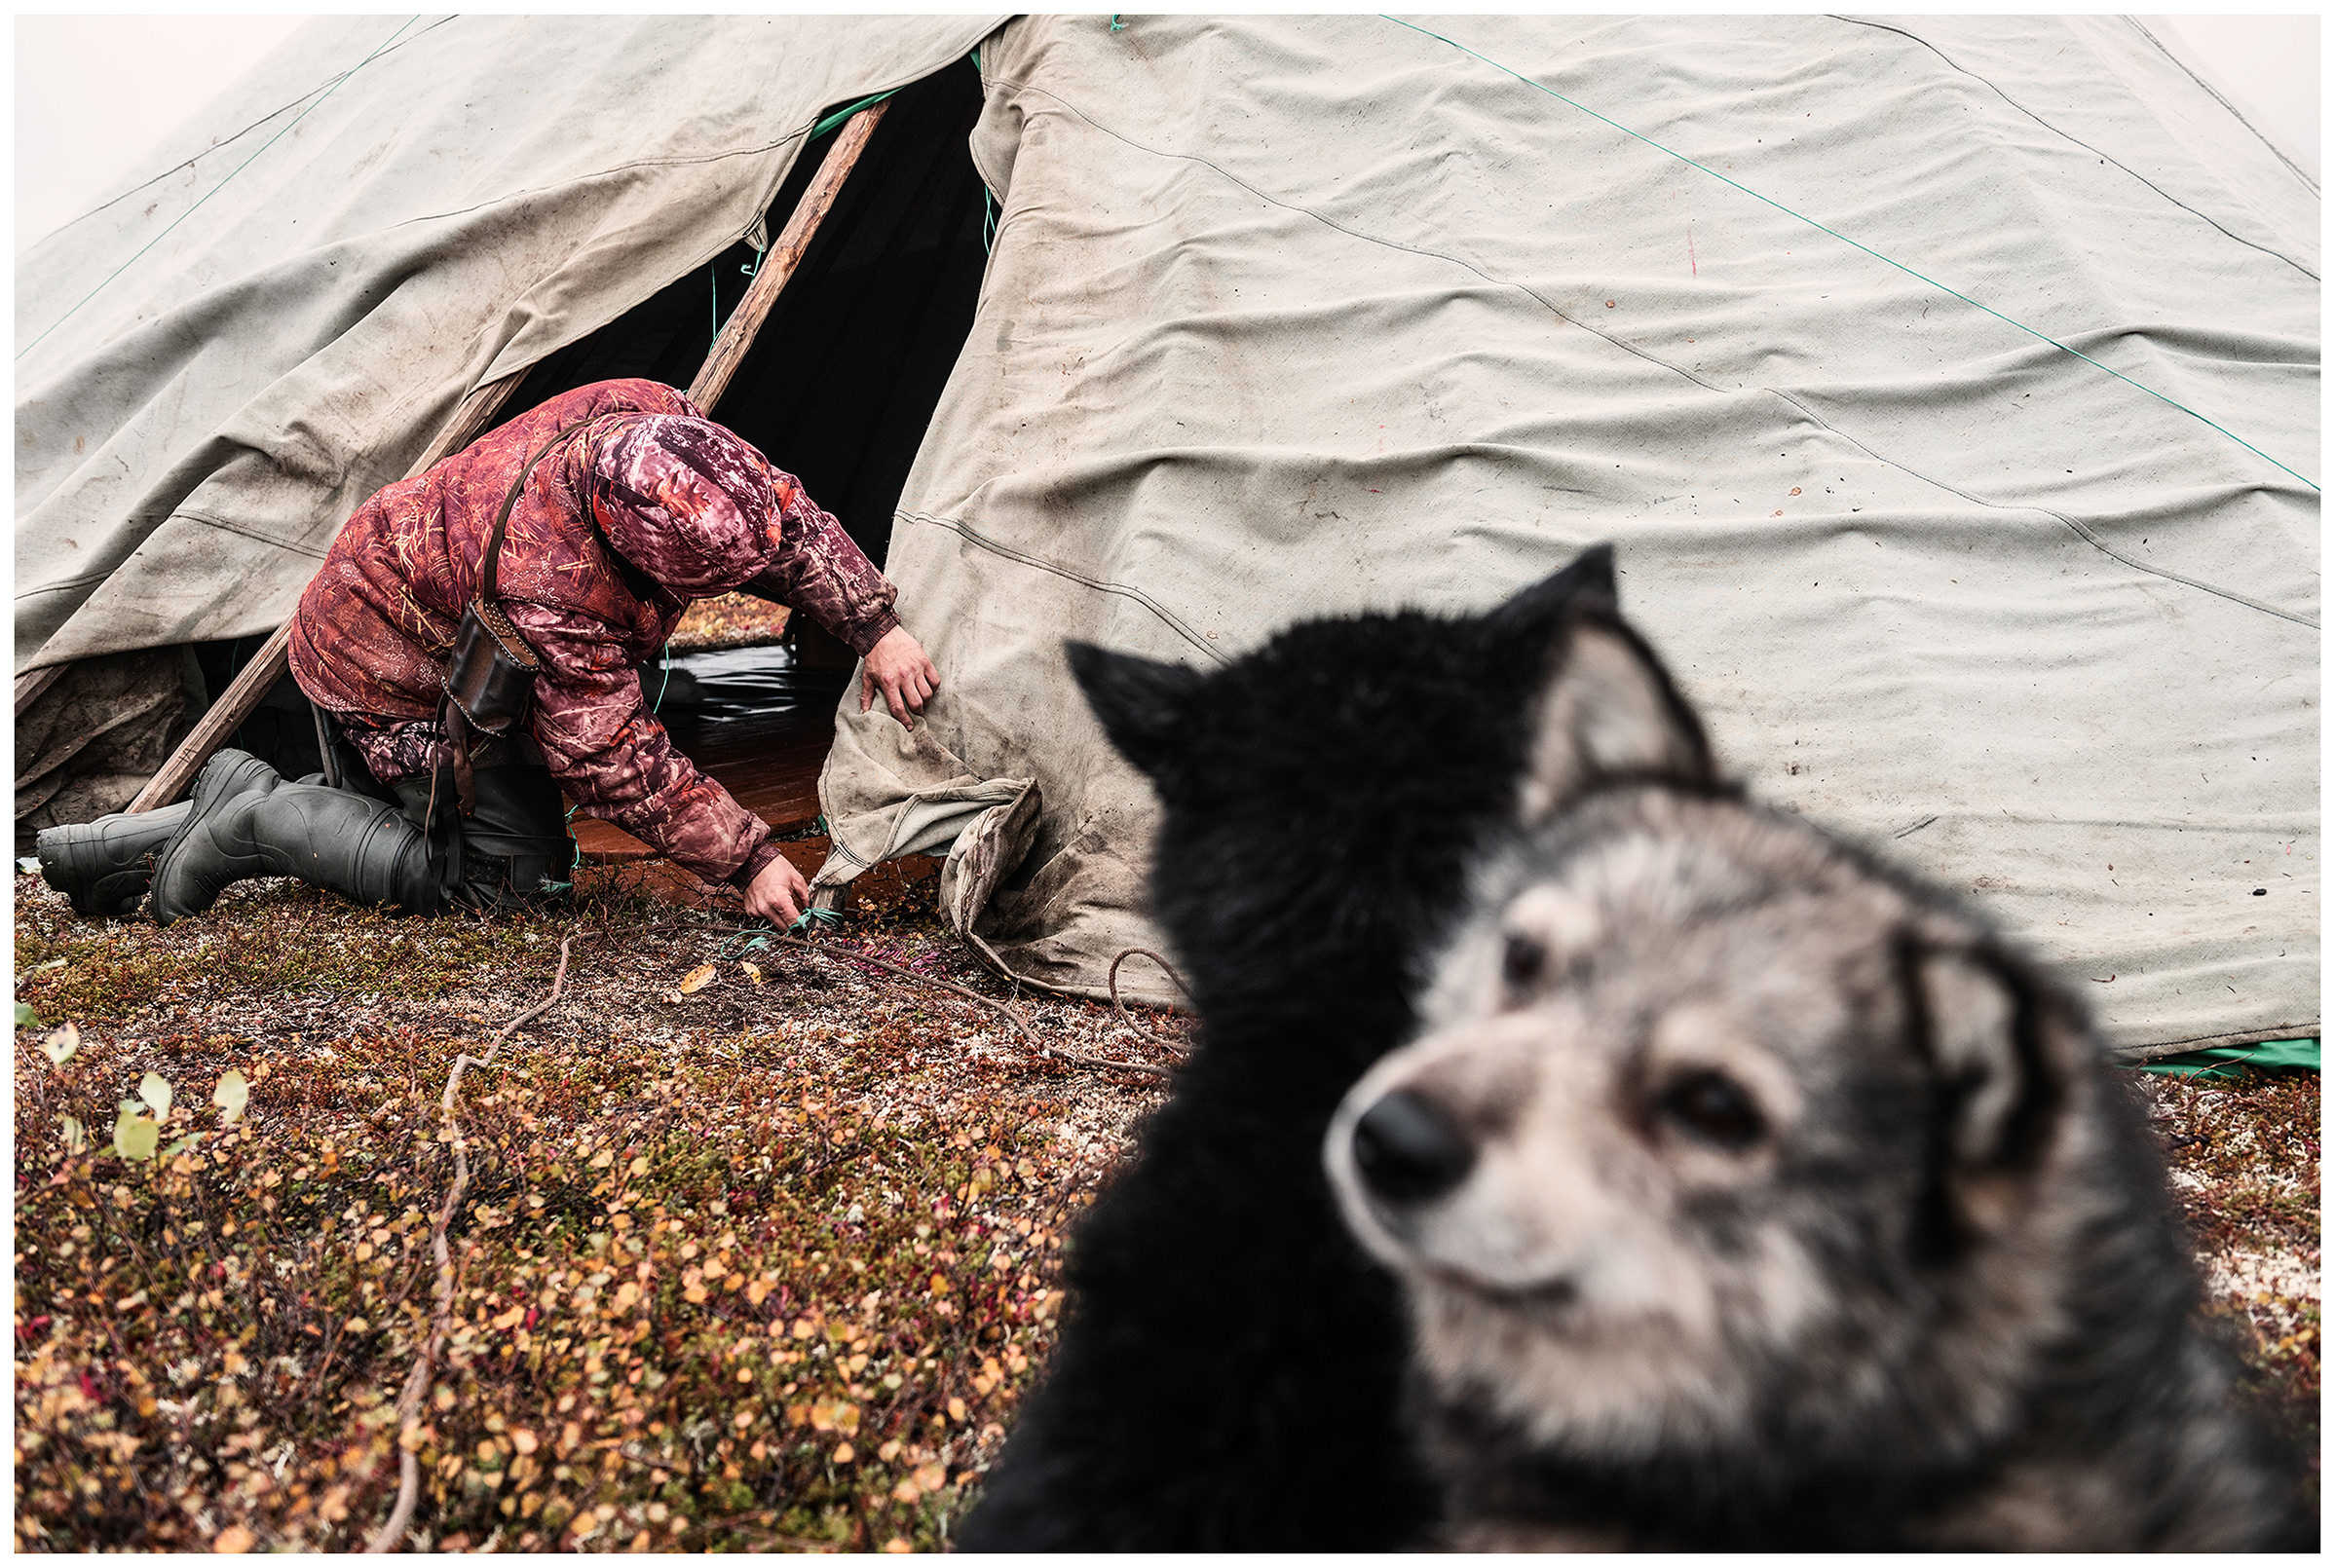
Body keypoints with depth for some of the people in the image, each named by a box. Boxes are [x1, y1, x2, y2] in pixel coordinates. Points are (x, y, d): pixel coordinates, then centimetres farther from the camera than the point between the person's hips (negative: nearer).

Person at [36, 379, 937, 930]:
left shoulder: (654, 421, -23)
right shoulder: (556, 591, -43)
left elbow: (790, 522, -10)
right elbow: (618, 766, -34)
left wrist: (877, 628, -16)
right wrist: (746, 861, -29)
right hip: (389, 682, -9)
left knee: (397, 824, 22)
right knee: (500, 874, -11)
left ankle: (142, 846, 21)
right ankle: (262, 817, -3)